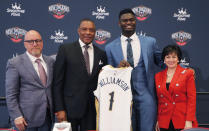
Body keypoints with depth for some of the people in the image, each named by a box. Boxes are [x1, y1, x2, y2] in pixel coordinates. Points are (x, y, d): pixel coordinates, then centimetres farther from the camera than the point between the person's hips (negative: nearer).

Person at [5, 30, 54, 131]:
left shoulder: (50, 61, 9)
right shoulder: (14, 63, -6)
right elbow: (11, 94, -8)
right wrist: (16, 117, -14)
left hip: (47, 115, 4)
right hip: (27, 118, -4)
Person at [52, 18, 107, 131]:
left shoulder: (101, 54, 8)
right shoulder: (65, 49, -2)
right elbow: (57, 82, -4)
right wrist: (59, 109, -9)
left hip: (92, 109, 3)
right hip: (70, 108, -2)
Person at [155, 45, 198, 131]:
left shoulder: (187, 74, 0)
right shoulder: (158, 76, 10)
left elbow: (192, 99, -4)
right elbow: (158, 100, 12)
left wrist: (189, 121, -11)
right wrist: (157, 120, 6)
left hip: (182, 122, -3)